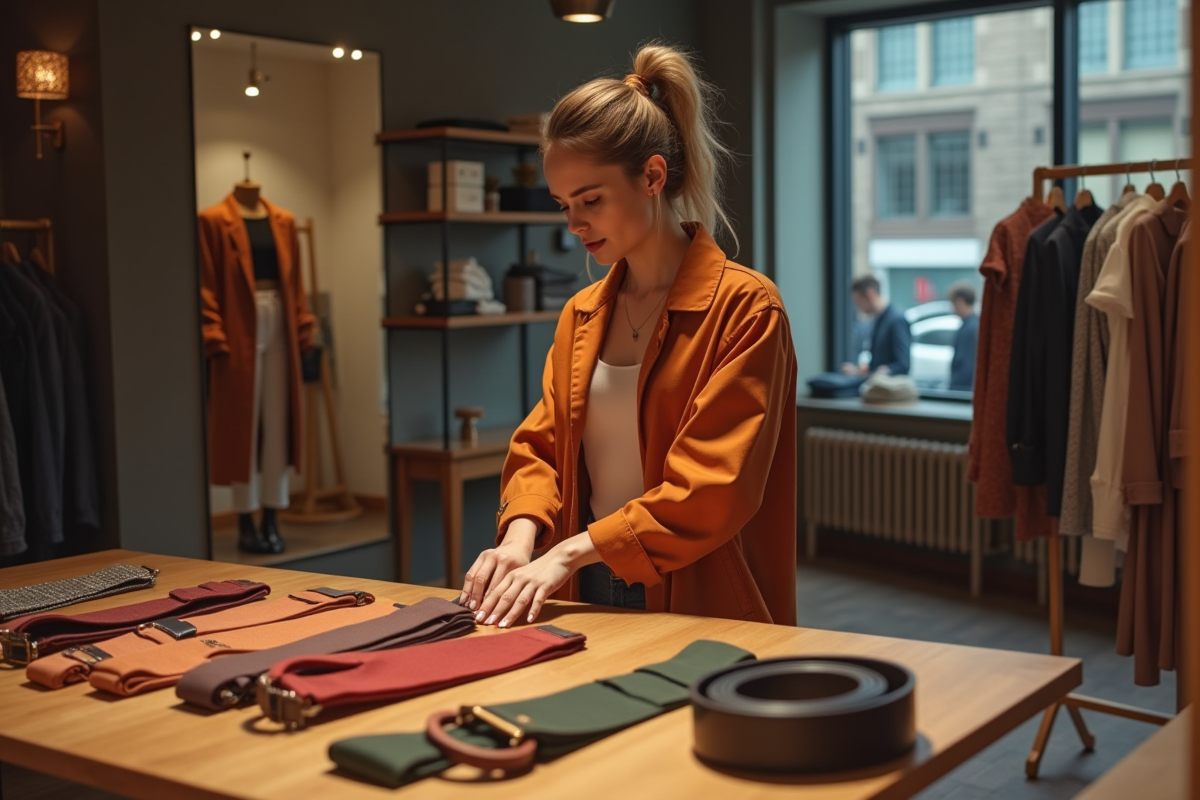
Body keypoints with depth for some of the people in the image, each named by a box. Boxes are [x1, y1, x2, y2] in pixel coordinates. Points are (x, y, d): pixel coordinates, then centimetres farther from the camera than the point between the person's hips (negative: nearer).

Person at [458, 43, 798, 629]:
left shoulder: (742, 308, -8)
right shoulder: (581, 315, 13)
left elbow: (712, 487, -14)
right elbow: (541, 446, 11)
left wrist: (573, 550, -18)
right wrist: (521, 535, -9)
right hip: (586, 601, 5)